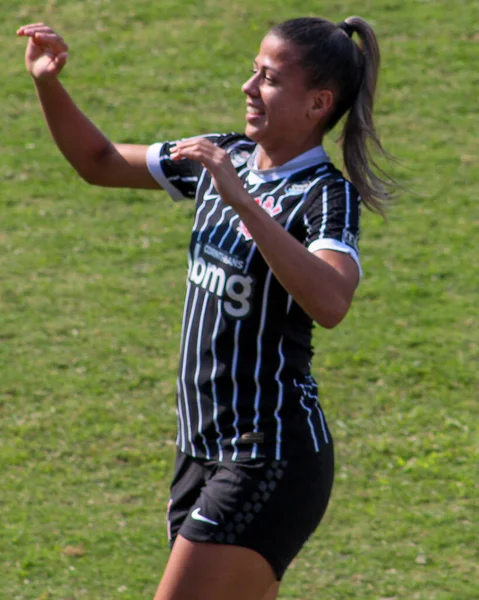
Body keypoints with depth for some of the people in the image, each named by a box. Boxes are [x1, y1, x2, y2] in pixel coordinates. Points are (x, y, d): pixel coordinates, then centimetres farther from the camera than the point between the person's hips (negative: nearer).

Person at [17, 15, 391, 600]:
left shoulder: (328, 195, -14)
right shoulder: (228, 158, 8)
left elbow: (329, 303, -35)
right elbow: (101, 163, 18)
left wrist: (241, 200, -36)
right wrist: (49, 85, 2)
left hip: (272, 459, -8)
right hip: (205, 445, 8)